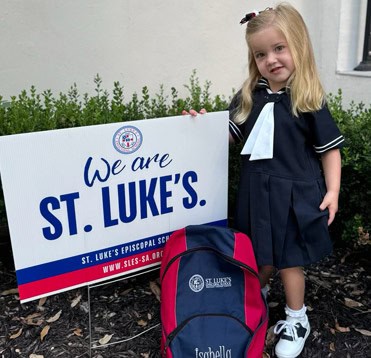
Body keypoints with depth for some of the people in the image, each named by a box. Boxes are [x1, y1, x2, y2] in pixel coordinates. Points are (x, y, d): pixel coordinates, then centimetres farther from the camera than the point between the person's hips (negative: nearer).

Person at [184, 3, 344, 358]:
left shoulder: (309, 101, -10)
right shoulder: (249, 96, 2)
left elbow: (329, 149, -5)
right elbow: (232, 135, 12)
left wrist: (332, 191, -10)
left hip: (293, 194, -4)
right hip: (256, 191, 4)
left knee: (287, 259, 9)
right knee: (259, 256, 19)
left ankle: (296, 319, 30)